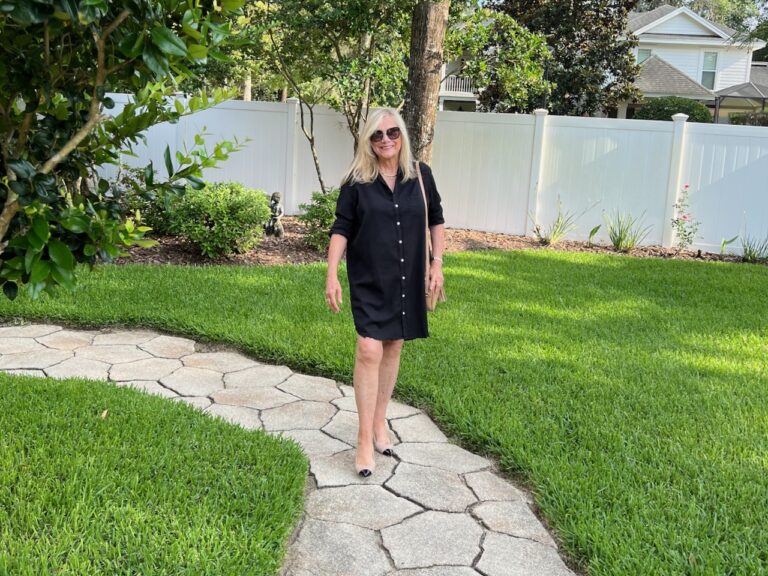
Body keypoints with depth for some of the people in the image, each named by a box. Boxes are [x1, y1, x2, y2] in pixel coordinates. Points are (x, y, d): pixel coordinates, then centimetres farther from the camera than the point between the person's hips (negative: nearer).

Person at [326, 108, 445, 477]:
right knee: (369, 351, -11)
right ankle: (365, 441, -4)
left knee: (393, 348, 11)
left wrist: (437, 262, 4)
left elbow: (435, 219, 11)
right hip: (369, 281, -3)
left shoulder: (420, 174, 1)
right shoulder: (357, 181, -6)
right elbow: (341, 228, -3)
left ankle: (380, 422, 28)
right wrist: (332, 275, -10)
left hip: (407, 280, 3)